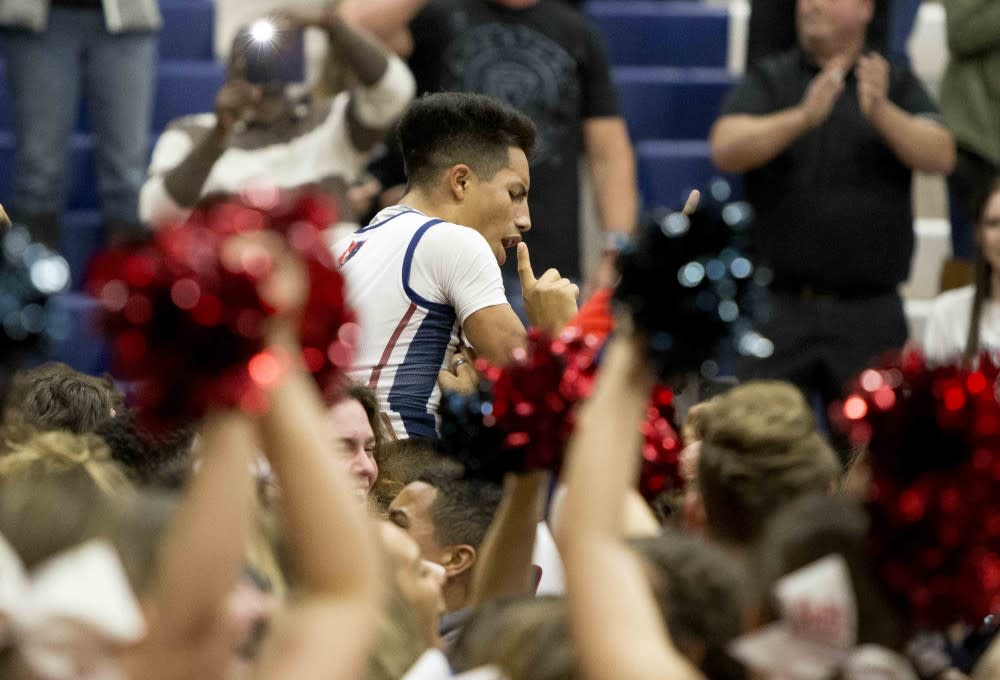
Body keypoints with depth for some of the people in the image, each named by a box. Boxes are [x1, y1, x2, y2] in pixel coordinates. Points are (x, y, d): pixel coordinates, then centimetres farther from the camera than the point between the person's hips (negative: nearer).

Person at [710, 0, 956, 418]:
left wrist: (881, 113, -25)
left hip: (871, 315, 1)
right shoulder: (769, 81, 6)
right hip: (781, 307, -1)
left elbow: (941, 156, -7)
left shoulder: (897, 84, 8)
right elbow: (726, 149, -10)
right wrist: (803, 117, -26)